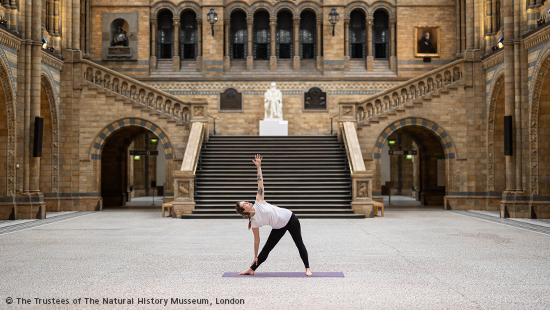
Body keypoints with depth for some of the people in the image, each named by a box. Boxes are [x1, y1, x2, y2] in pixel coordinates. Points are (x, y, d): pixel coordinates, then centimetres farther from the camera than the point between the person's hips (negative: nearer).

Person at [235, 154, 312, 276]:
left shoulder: (258, 203, -13)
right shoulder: (254, 222, -11)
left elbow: (260, 183, -10)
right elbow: (257, 239, -4)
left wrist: (259, 166, -13)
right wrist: (255, 257, -3)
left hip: (290, 219, -1)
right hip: (279, 228, 1)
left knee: (300, 245, 2)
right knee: (266, 249, 1)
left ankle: (307, 269, 12)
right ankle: (251, 269, 14)